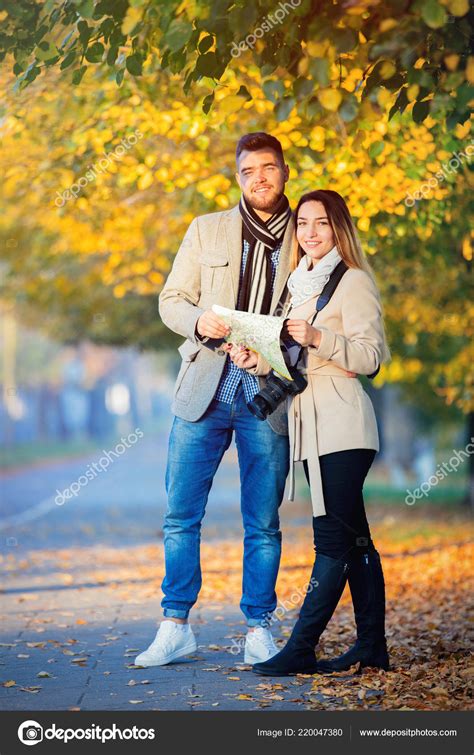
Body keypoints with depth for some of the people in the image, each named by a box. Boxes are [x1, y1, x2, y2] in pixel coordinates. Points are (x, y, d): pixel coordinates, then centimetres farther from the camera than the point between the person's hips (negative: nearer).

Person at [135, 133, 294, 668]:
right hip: (206, 385, 1)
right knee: (180, 514, -1)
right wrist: (199, 321, -11)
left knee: (263, 523, 3)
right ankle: (176, 626, 9)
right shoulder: (207, 230, 11)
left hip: (269, 390, -1)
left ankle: (259, 631, 13)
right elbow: (171, 299, 11)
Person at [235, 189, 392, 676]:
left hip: (341, 424, -8)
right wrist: (260, 357, 6)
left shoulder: (353, 281, -4)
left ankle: (301, 648, -10)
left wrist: (318, 338, -23)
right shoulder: (301, 283, 20)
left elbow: (371, 356, -11)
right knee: (353, 539, 10)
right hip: (309, 422, 9)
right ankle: (372, 646, 14)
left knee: (333, 538, -9)